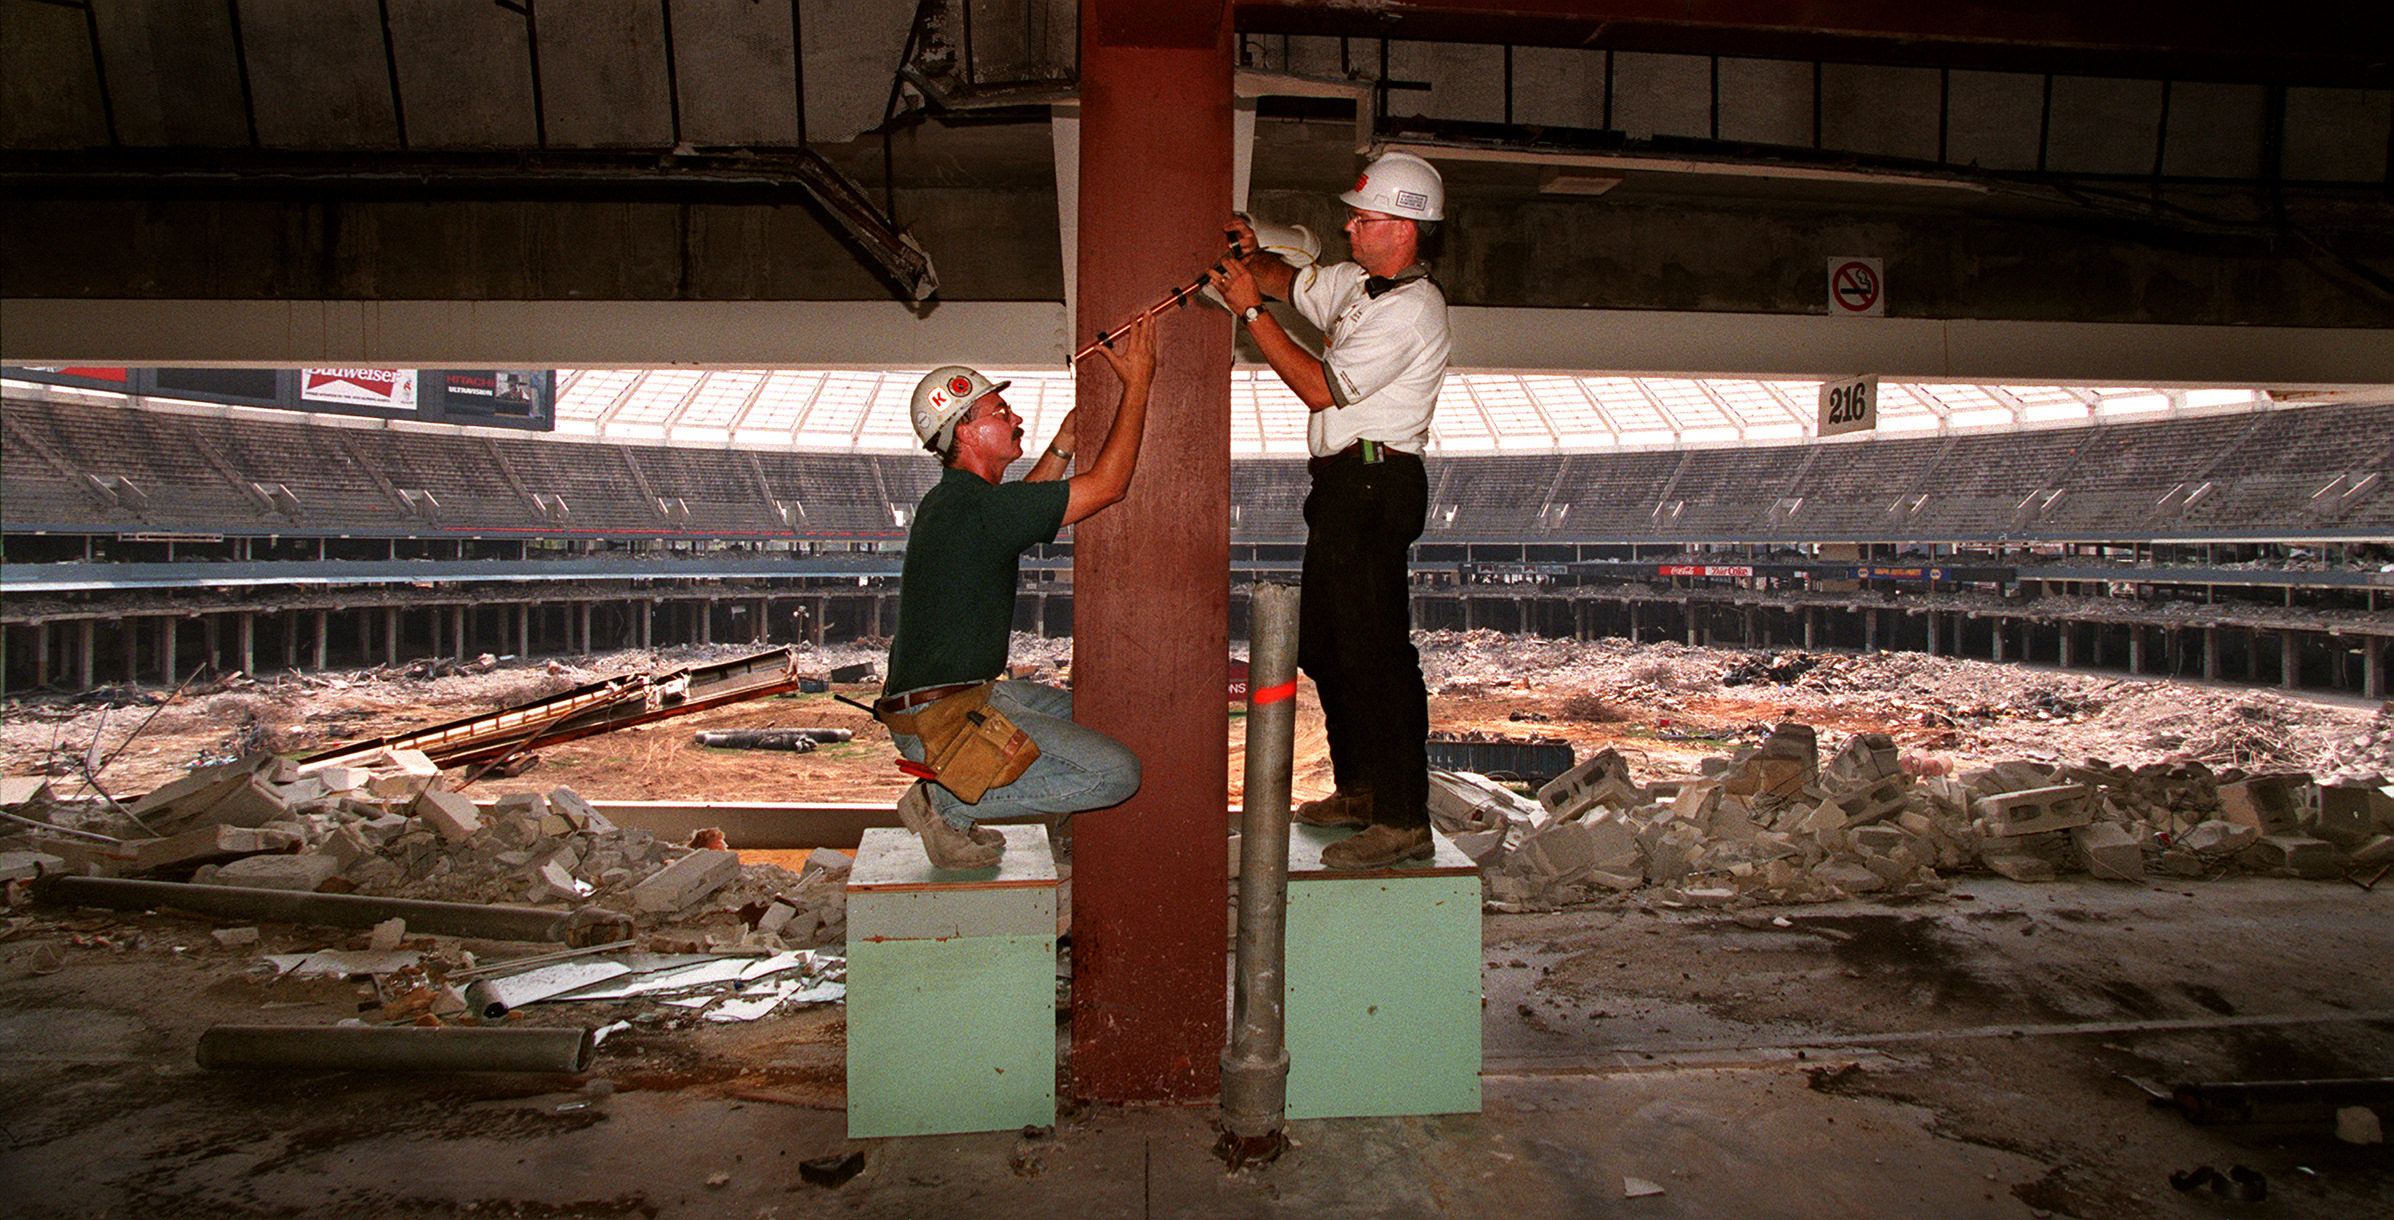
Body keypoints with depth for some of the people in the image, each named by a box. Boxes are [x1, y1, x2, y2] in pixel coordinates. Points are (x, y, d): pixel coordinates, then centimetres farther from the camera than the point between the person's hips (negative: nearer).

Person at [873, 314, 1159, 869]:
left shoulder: (949, 501, 11)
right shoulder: (974, 507, -19)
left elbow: (1021, 506, 32)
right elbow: (1109, 485, -17)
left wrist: (1066, 438, 23)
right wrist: (1138, 383, -9)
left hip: (959, 692, 10)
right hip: (943, 716, -10)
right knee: (1117, 772, -12)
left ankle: (947, 795, 15)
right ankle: (949, 802, -3)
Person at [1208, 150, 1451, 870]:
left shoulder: (1411, 310, -15)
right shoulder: (1358, 283, 14)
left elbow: (1321, 388, -17)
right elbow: (1295, 283, 28)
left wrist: (1250, 310, -12)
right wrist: (1253, 257, 5)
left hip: (1375, 484, -10)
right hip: (1343, 485, 10)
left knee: (1377, 653, -9)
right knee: (1324, 644, 16)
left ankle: (1404, 821, -3)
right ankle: (1358, 791, 28)